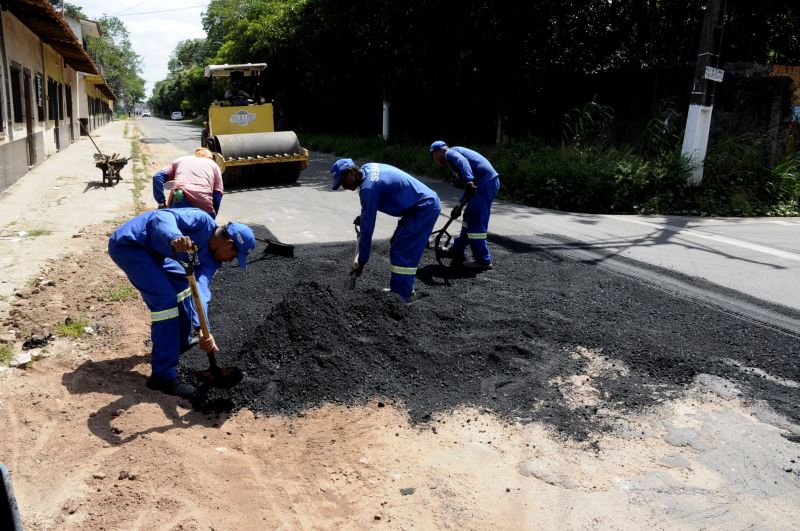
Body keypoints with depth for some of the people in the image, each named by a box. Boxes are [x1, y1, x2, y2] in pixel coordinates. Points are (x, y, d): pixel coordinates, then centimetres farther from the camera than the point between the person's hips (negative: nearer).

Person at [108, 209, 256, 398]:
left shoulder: (211, 258, 2)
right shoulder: (202, 220, -20)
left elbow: (202, 287, -12)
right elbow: (163, 216, -33)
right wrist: (174, 238, -55)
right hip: (127, 243, -10)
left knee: (182, 282, 22)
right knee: (166, 299, -17)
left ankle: (181, 342, 41)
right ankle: (163, 376, -11)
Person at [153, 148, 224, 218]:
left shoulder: (180, 160, 31)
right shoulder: (214, 165, 28)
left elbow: (157, 177, 16)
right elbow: (217, 195, 14)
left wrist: (162, 202, 15)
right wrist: (211, 217, 17)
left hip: (180, 203, 1)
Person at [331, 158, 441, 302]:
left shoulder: (369, 187, -23)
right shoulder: (368, 167, 4)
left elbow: (368, 227, -19)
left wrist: (361, 261, -13)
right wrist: (365, 214, 17)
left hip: (425, 208, -10)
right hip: (428, 201, 10)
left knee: (400, 253, -10)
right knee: (397, 244, 19)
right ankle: (406, 288, 30)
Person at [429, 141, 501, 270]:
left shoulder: (449, 153, 1)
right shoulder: (456, 153, 29)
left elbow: (462, 162, -24)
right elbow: (468, 186, 32)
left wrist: (469, 181, -37)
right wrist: (460, 205, 35)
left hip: (485, 182, -10)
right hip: (490, 181, 10)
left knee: (476, 222, -5)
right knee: (469, 217, 21)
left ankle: (483, 261, 0)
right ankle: (457, 250, 34)